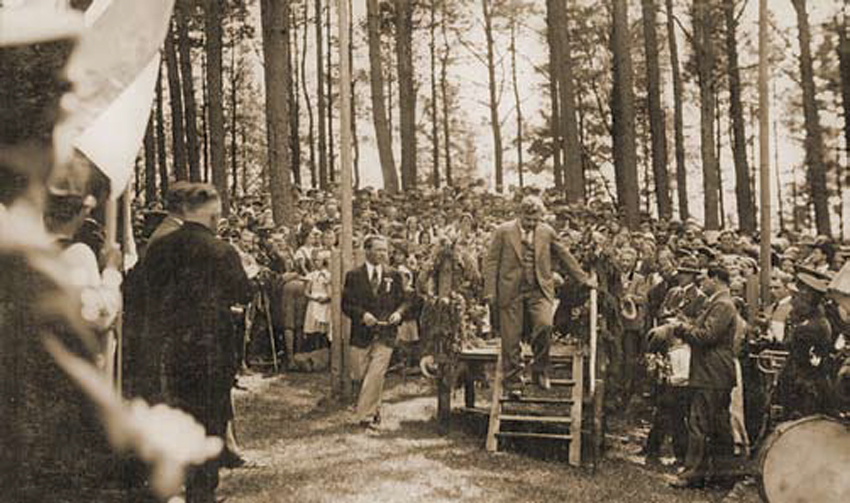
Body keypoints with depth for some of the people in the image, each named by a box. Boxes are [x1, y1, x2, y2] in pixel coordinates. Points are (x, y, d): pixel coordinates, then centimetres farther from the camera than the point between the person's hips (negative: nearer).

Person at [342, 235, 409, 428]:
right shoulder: (353, 276, 3)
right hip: (361, 334, 0)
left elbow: (403, 301, 13)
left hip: (385, 334, 0)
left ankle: (366, 415, 0)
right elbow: (346, 304, 0)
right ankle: (373, 408, 32)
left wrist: (399, 312, -9)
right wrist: (362, 314, -16)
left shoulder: (394, 276, 8)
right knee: (359, 376, 8)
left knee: (375, 376, -9)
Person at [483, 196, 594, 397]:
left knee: (544, 325, -21)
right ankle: (513, 382, 13)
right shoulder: (503, 231, 2)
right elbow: (491, 262, 1)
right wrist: (490, 292, -5)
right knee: (511, 338, -1)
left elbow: (565, 256, 17)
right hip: (511, 291, -1)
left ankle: (541, 371, 0)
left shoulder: (547, 232, 9)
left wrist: (584, 279, 17)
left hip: (539, 290, 1)